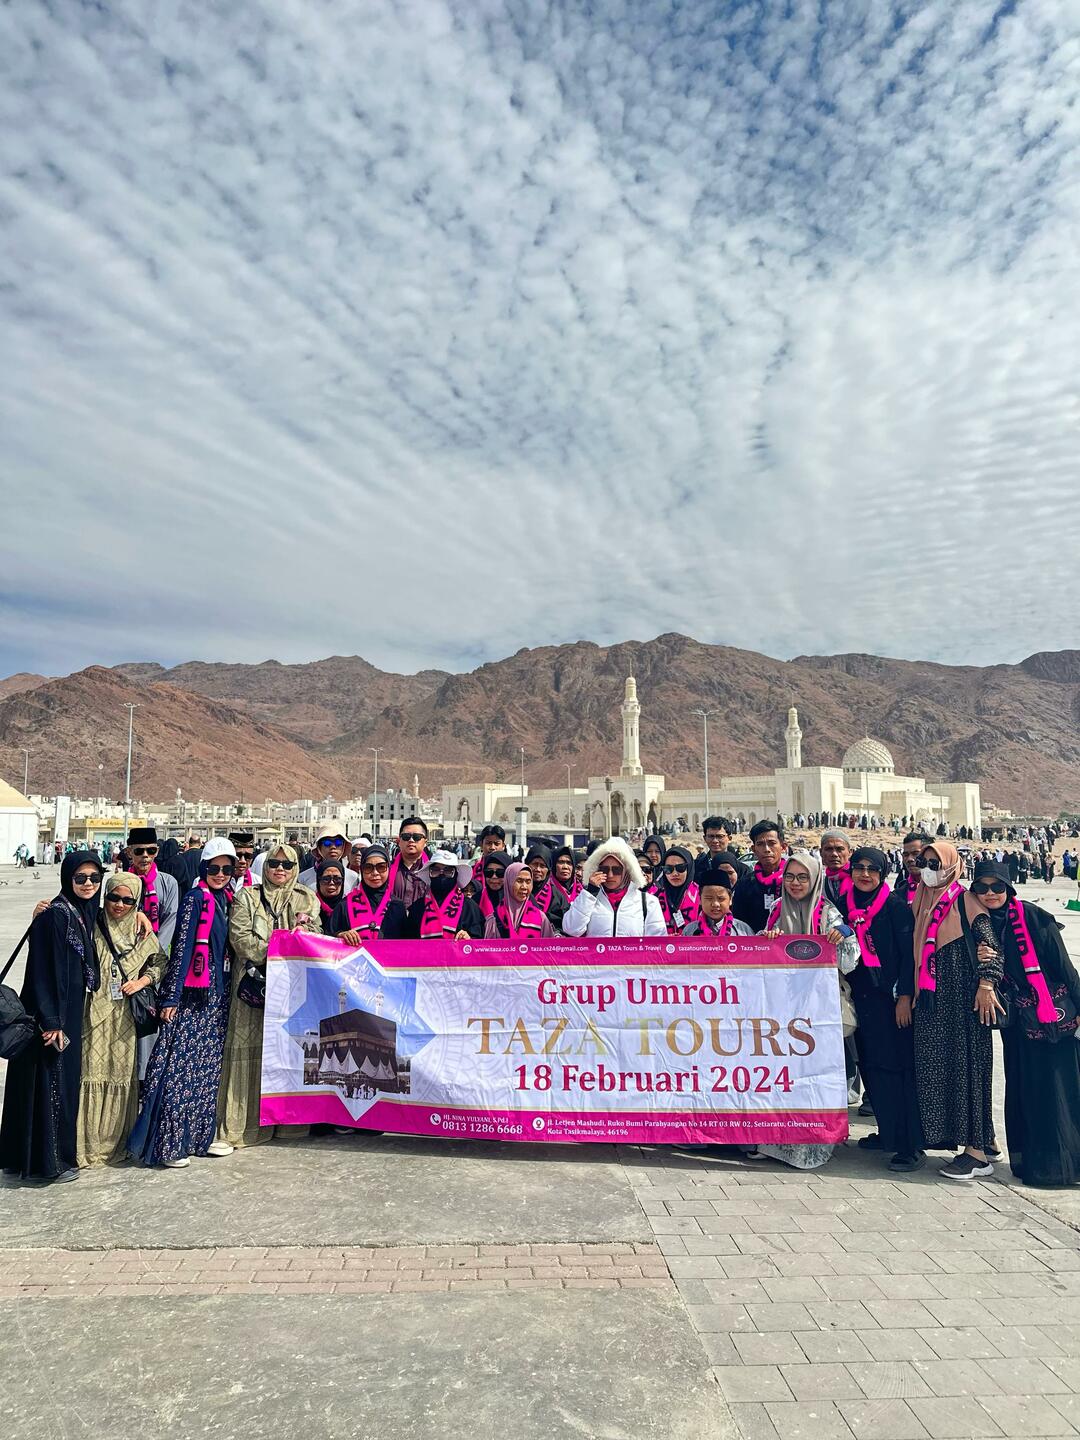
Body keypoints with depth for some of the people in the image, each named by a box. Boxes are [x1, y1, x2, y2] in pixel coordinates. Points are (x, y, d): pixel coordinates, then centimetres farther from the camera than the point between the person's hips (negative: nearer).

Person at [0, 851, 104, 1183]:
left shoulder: (85, 914, 7)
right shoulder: (55, 915, -18)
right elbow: (45, 970, -20)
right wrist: (51, 1021, -21)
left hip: (72, 1010, 9)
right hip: (52, 1012, -9)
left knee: (65, 1078, 16)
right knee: (52, 1080, 0)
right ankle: (49, 1159, 12)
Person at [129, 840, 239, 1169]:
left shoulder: (227, 900, 11)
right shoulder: (195, 898, -10)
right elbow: (181, 947, -14)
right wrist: (170, 996, -16)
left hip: (218, 994, 7)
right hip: (192, 994, -7)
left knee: (207, 1067, 12)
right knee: (178, 1065, -5)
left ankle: (197, 1136, 21)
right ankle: (168, 1144, 3)